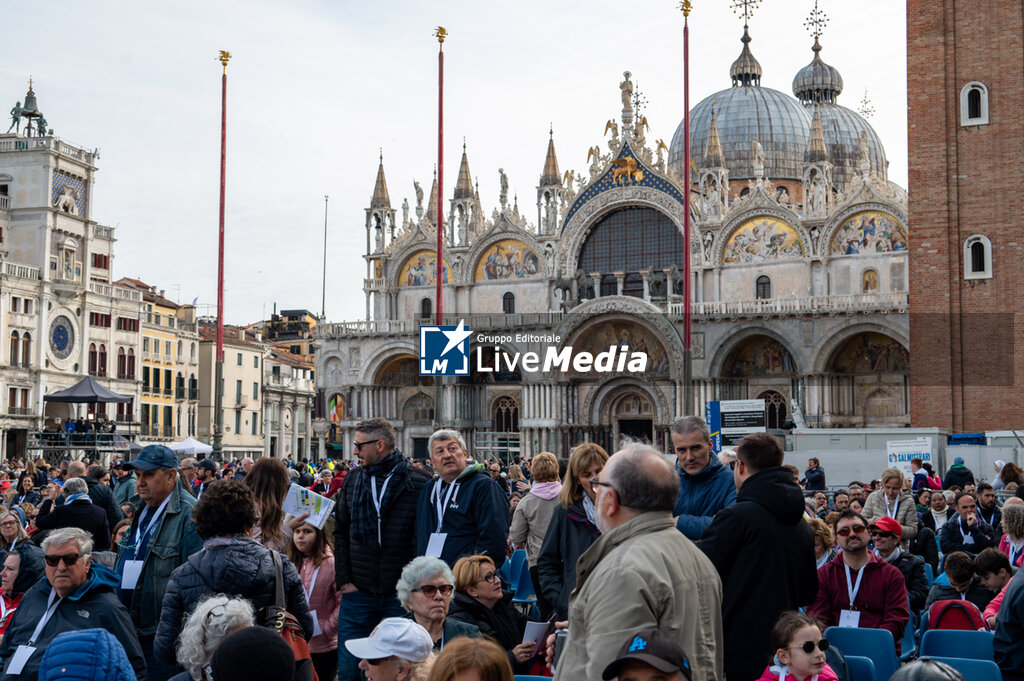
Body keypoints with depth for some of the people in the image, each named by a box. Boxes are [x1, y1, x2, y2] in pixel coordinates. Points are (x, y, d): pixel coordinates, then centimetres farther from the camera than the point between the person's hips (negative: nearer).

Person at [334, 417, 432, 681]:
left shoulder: (419, 483, -6)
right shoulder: (352, 481, 9)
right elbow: (341, 533, 12)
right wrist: (344, 580, 3)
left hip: (402, 596, -3)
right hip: (358, 592, 4)